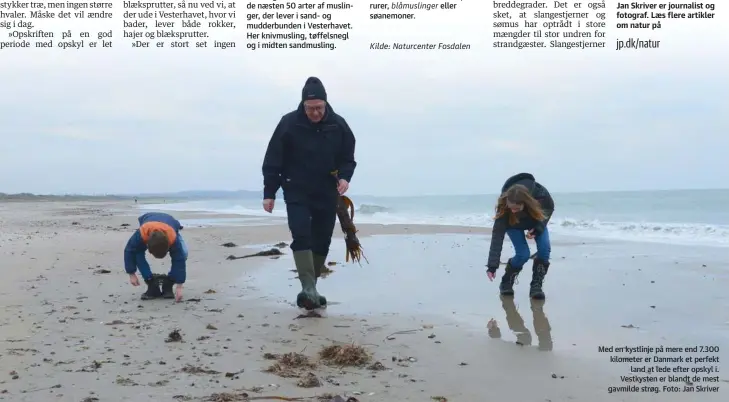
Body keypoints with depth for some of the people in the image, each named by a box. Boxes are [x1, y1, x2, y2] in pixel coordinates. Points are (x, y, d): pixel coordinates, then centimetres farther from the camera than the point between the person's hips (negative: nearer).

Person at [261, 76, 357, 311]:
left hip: (327, 195, 3)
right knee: (301, 237, -18)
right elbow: (273, 160, -4)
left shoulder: (338, 125, -2)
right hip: (297, 194, -3)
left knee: (321, 243, 6)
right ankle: (308, 288, -25)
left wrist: (344, 177, -12)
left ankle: (310, 290, 18)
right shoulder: (289, 124, -9)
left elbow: (348, 158, 9)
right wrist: (269, 193, -6)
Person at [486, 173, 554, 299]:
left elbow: (550, 208, -15)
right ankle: (506, 283, 5)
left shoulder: (540, 194, -39)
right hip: (513, 223, -2)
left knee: (544, 249, -19)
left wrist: (538, 228, -29)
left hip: (536, 219, 2)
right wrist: (492, 265, -42)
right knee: (523, 254, -18)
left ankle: (536, 286, -7)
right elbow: (497, 235, -39)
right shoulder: (503, 208, -40)